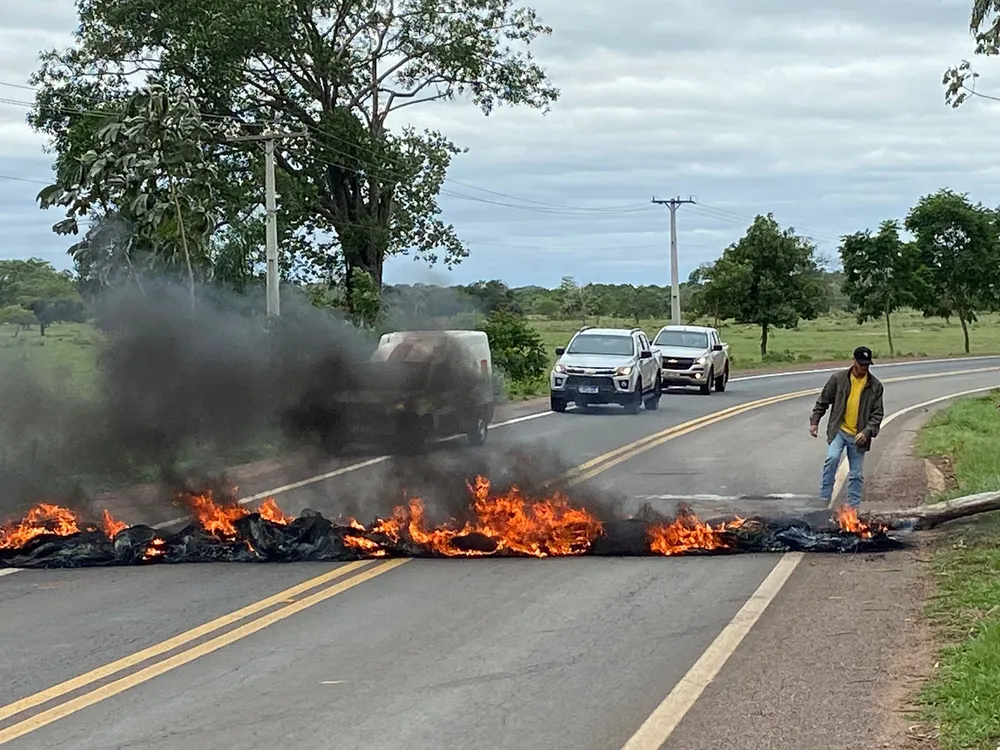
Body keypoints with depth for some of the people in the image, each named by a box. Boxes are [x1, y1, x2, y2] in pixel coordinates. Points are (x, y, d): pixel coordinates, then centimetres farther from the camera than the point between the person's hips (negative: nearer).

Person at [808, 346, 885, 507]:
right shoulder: (838, 379, -2)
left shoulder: (875, 386, 0)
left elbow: (877, 414, -1)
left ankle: (853, 507, 17)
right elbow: (822, 402, 6)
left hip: (858, 436, 2)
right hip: (838, 430, -2)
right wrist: (814, 421, 0)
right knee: (832, 458, -25)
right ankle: (824, 499, -17)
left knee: (857, 474, 6)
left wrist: (867, 432, -13)